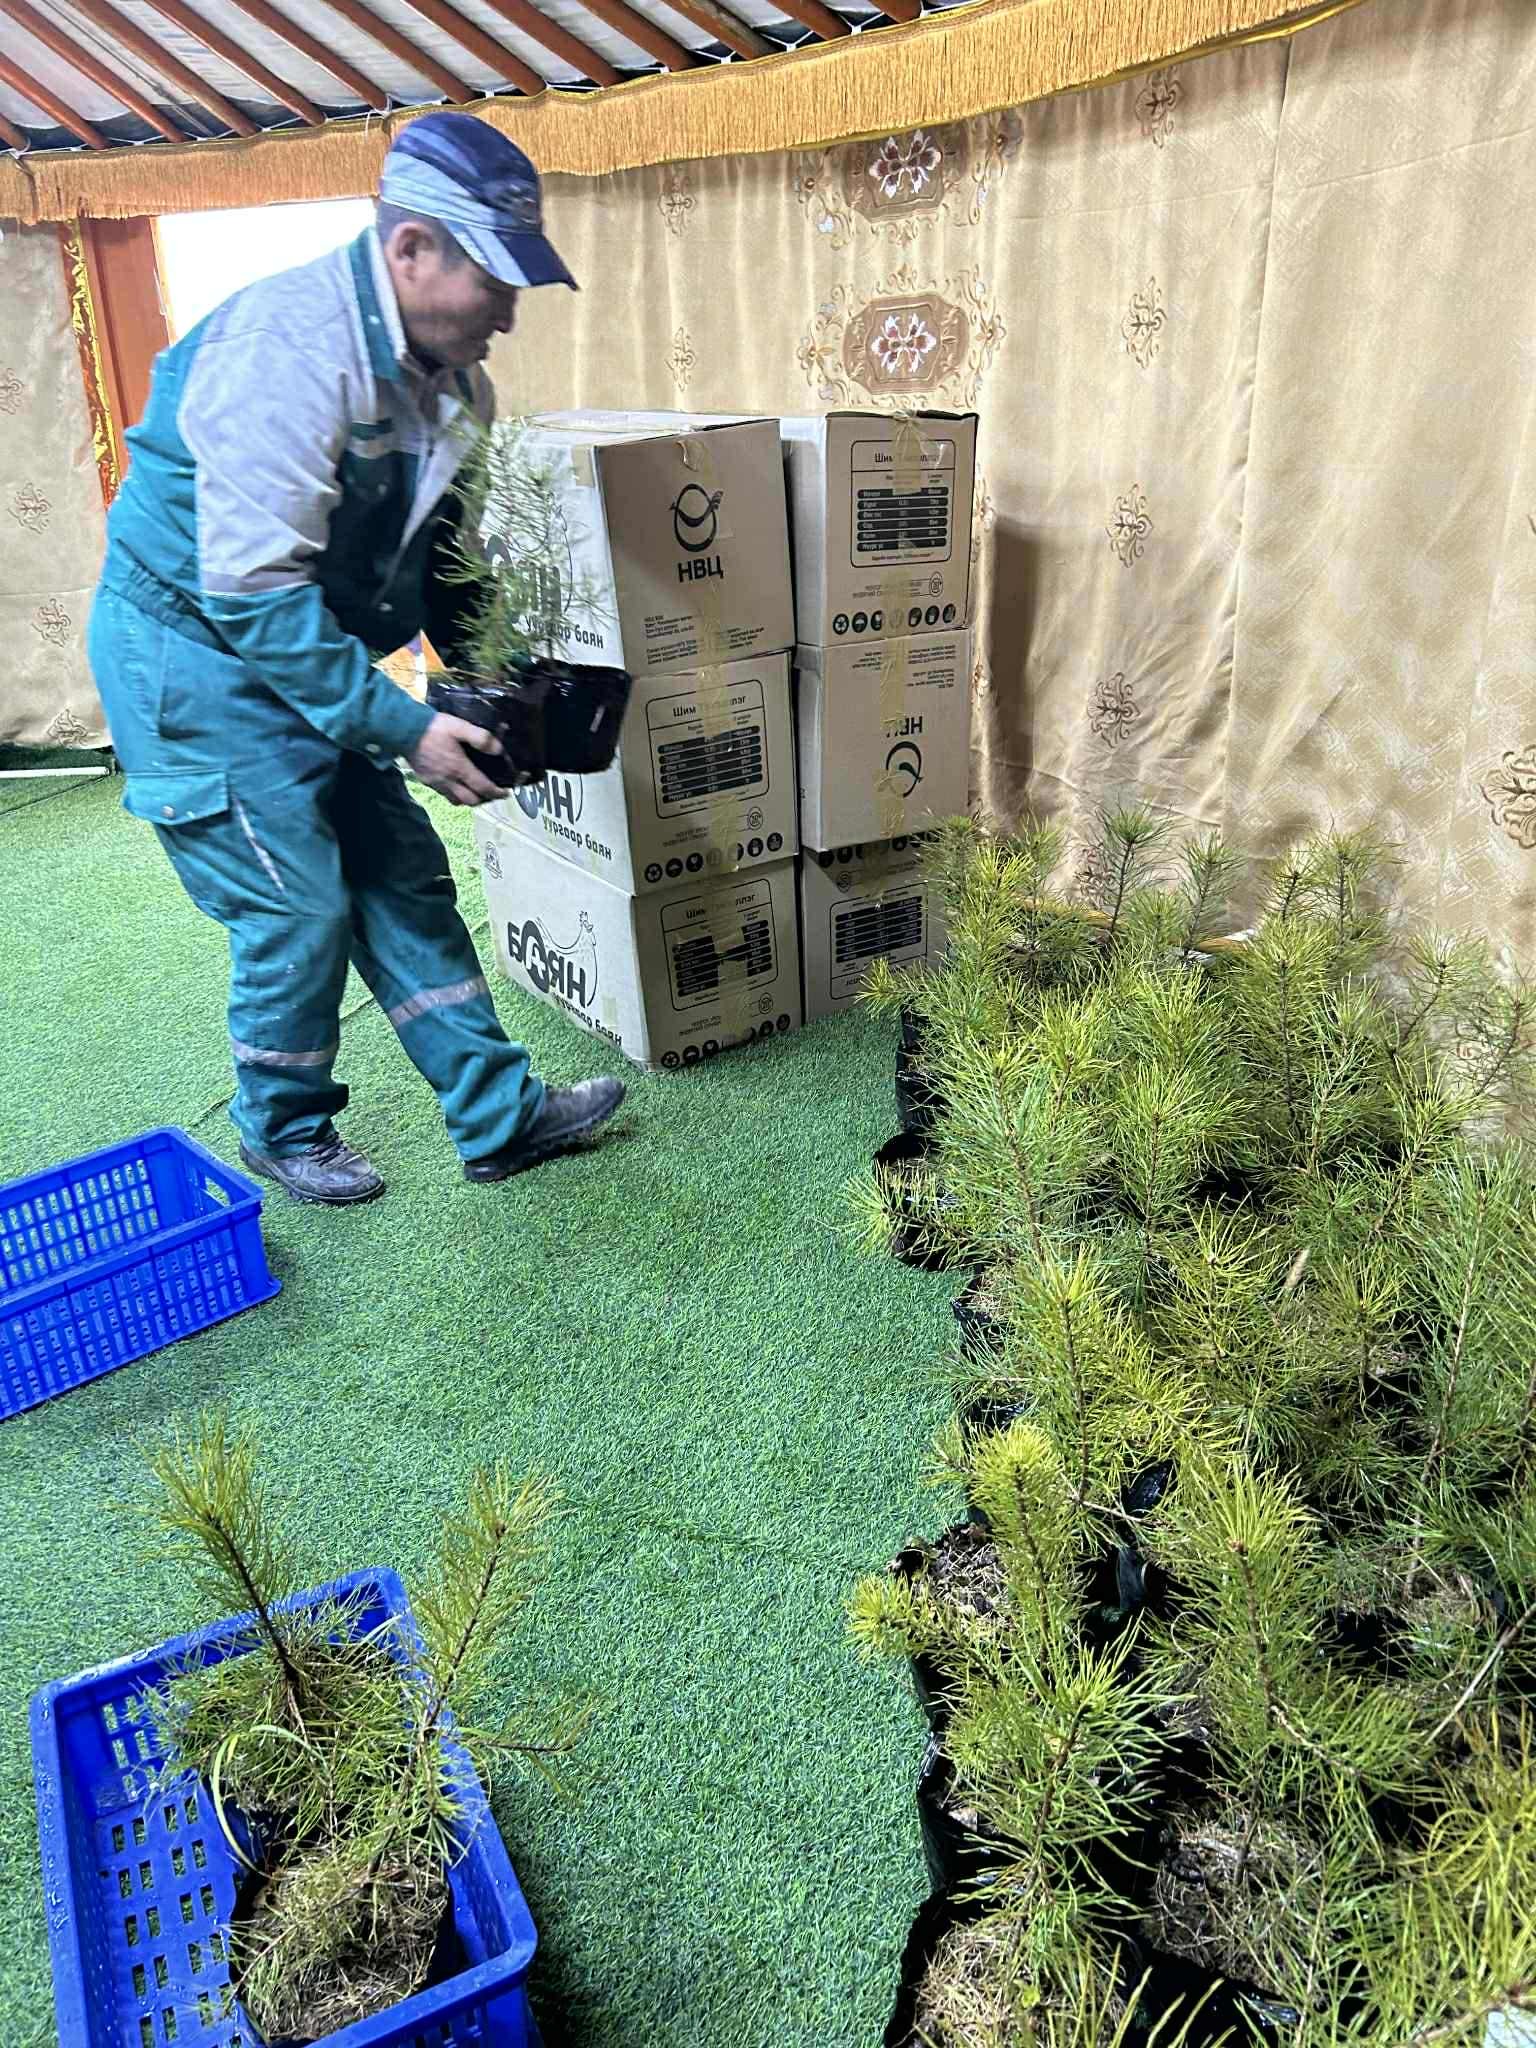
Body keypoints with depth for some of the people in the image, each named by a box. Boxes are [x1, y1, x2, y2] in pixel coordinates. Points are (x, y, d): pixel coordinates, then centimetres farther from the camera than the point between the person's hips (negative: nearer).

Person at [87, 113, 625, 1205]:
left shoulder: (443, 367, 3)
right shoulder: (291, 348, -26)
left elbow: (442, 545, 14)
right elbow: (251, 589, -29)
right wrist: (402, 726, -27)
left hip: (304, 651, 9)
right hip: (191, 653, -8)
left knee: (404, 878, 6)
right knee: (299, 908, -6)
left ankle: (502, 1115, 15)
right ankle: (283, 1128, 20)